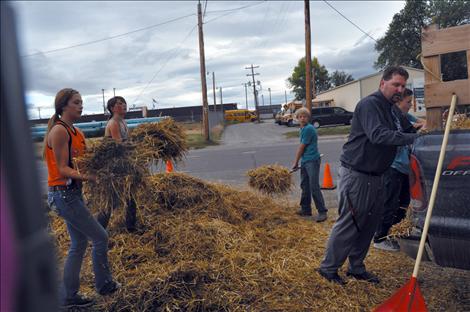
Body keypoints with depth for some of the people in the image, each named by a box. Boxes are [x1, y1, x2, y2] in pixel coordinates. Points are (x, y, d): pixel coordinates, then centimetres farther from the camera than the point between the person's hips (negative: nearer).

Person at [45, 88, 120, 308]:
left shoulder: (75, 132, 12)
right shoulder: (59, 131, -15)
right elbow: (63, 170, -19)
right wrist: (88, 177, -32)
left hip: (72, 193, 9)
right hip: (63, 194, -9)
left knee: (79, 244, 14)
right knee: (100, 238, -2)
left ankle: (68, 297, 25)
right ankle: (104, 285, 17)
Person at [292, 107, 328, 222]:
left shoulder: (309, 129, -14)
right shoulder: (303, 129, 14)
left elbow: (301, 147, -11)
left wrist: (295, 162, -4)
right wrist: (299, 161, 20)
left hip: (312, 161, -9)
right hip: (304, 161, 9)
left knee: (314, 187, -10)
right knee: (305, 186, 15)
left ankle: (322, 211, -5)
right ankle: (306, 209, 26)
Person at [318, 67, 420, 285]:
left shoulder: (388, 108, 17)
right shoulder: (370, 104, -15)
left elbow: (392, 137, 23)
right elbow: (377, 135, -31)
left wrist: (413, 129, 8)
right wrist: (414, 138, -34)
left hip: (374, 177, 10)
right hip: (356, 175, -10)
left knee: (369, 224, 14)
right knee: (348, 224, -3)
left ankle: (356, 267, 27)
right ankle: (328, 268, 11)